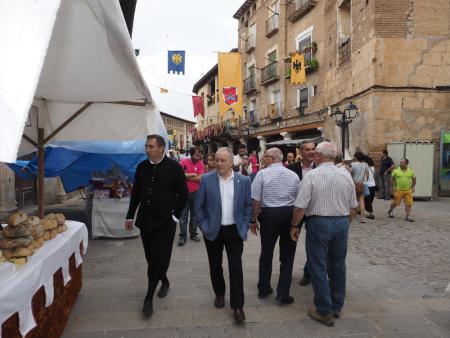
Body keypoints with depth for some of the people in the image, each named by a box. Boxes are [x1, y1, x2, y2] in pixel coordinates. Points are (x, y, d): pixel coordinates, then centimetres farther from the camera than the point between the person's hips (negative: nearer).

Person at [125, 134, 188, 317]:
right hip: (145, 220, 5)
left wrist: (175, 215, -7)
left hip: (165, 221, -4)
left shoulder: (174, 167, -8)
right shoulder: (141, 167, 5)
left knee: (159, 258, -2)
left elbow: (183, 194, -4)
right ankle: (164, 281, 38)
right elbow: (135, 193, 12)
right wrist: (130, 216, 11)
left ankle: (149, 298, 9)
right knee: (151, 257, 13)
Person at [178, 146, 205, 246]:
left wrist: (186, 176, -14)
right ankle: (182, 236, 7)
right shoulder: (184, 162, -6)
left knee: (194, 215, 13)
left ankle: (193, 234, 24)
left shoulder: (200, 164, -4)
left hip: (195, 193, 2)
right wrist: (192, 175, -18)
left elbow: (200, 178, -14)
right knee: (183, 215, 2)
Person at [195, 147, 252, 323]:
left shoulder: (244, 180, -3)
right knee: (215, 265, 15)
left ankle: (237, 306, 14)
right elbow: (199, 205, 0)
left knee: (236, 267, 1)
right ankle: (219, 294, 38)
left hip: (235, 231, 0)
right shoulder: (206, 179, -5)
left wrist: (245, 226, -1)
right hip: (213, 231, 1)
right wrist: (204, 226, -4)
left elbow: (248, 205, 5)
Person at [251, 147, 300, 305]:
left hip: (269, 215, -1)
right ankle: (283, 294, 15)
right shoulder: (294, 175, 2)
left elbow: (255, 200, -11)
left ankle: (263, 289, 31)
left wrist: (253, 220, -1)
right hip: (290, 215, 2)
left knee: (266, 253, 16)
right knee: (287, 256, 12)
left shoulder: (262, 174, -9)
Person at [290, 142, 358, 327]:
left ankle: (325, 312, 12)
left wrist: (294, 226, -1)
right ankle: (336, 307, 30)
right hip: (342, 223, 5)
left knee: (318, 267, 5)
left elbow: (300, 206, -14)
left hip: (319, 223, -5)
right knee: (338, 265, 17)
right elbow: (353, 207, 9)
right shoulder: (346, 176, 3)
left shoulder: (312, 175, -12)